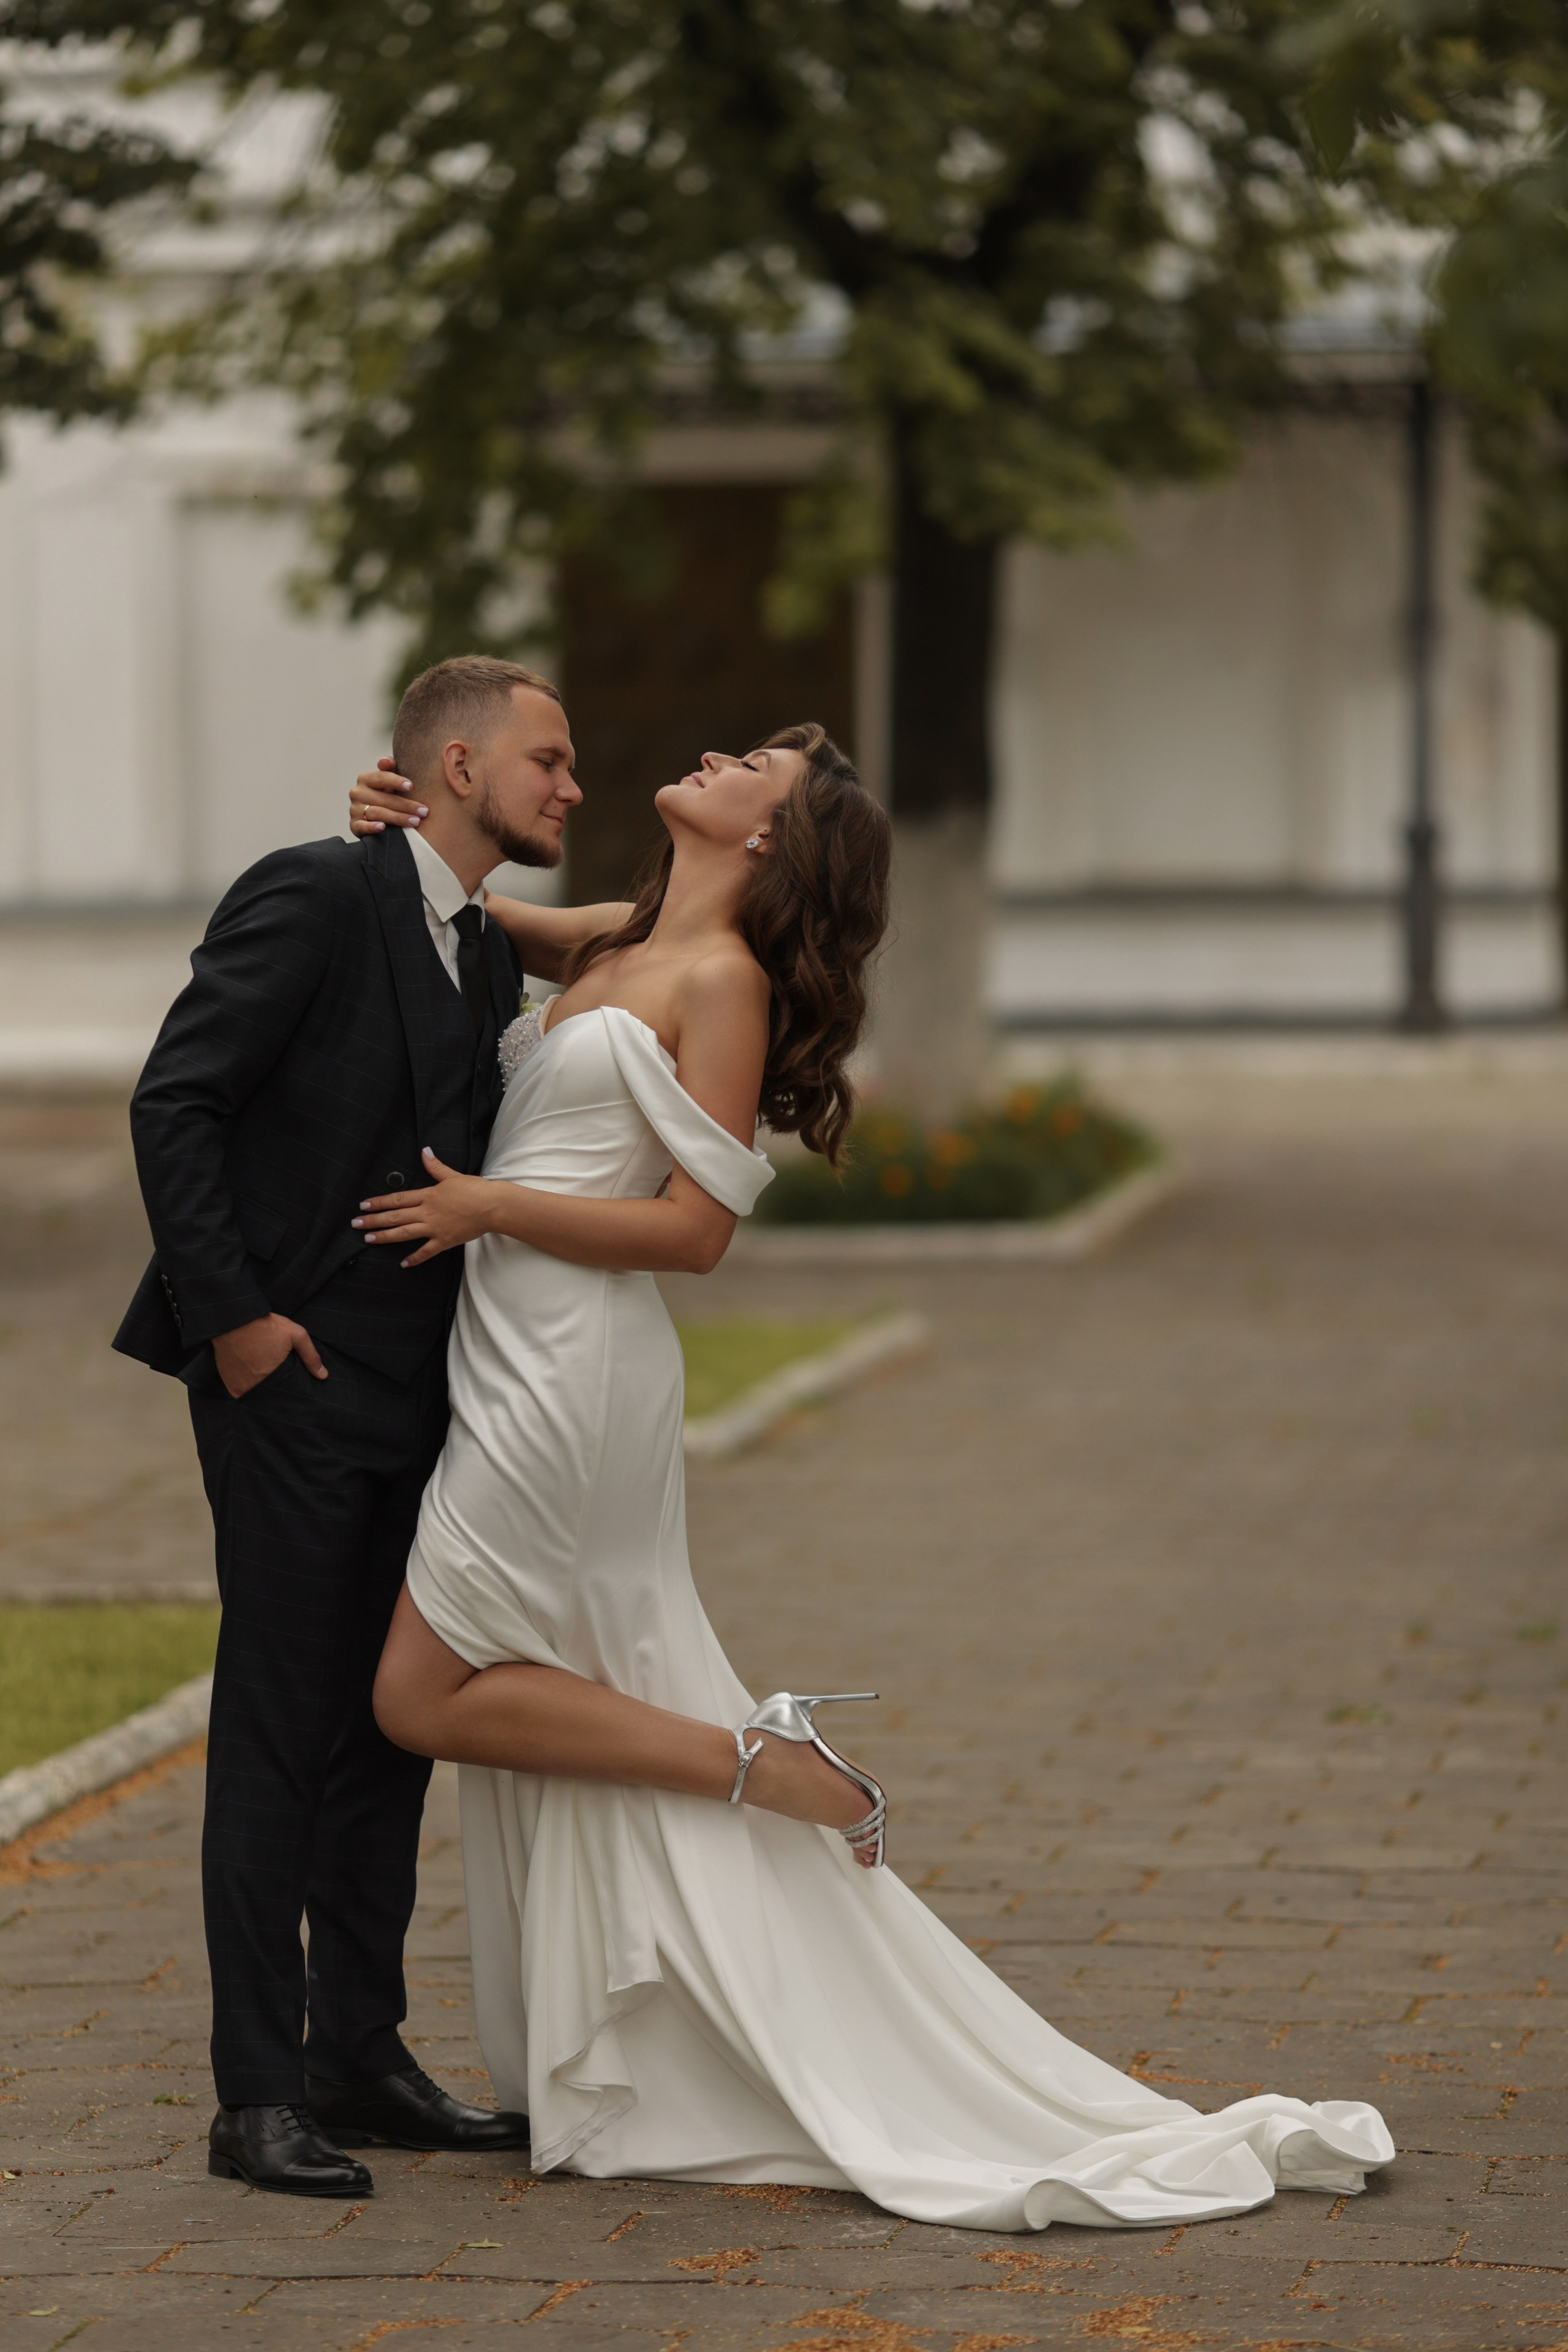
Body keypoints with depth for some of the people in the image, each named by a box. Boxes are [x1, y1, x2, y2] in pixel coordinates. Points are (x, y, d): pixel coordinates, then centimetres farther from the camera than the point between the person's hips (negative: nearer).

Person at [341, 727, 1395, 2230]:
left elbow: (695, 1228, -15)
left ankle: (759, 1766, -2)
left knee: (426, 1696, -6)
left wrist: (490, 1207, -14)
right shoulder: (610, 954, 12)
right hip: (514, 1363, 8)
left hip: (571, 1374, -8)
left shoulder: (722, 981, -10)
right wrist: (401, 829, 5)